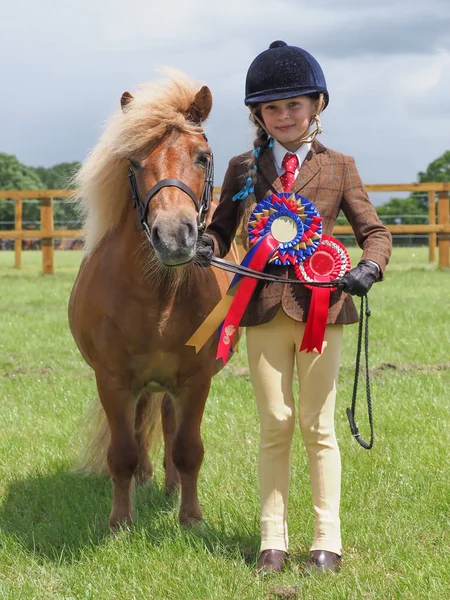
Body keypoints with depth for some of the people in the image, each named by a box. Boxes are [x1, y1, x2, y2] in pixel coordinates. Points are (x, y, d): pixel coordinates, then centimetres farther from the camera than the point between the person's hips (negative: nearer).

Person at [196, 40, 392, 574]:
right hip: (263, 310, 1)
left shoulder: (338, 167, 5)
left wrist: (370, 266, -14)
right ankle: (272, 539, 16)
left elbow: (374, 231, 7)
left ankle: (327, 540, 14)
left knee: (317, 426, 5)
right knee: (274, 425, 7)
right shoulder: (243, 168, 7)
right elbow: (223, 224, 13)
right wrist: (207, 244, -10)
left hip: (321, 308, -1)